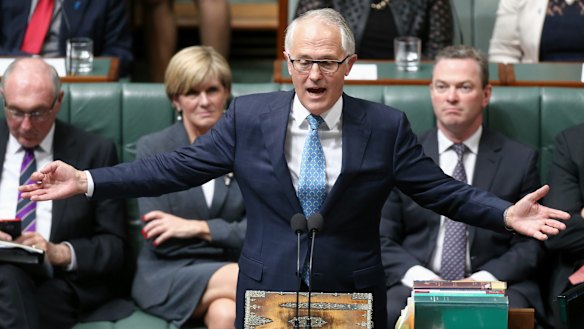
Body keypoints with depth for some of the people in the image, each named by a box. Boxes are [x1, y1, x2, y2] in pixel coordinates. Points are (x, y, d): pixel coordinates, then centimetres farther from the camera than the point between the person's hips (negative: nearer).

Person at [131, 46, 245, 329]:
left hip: (228, 266, 2)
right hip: (166, 275, -1)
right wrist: (228, 231, -8)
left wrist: (198, 227, -13)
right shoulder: (152, 148, 3)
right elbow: (157, 237, -4)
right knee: (238, 279, -35)